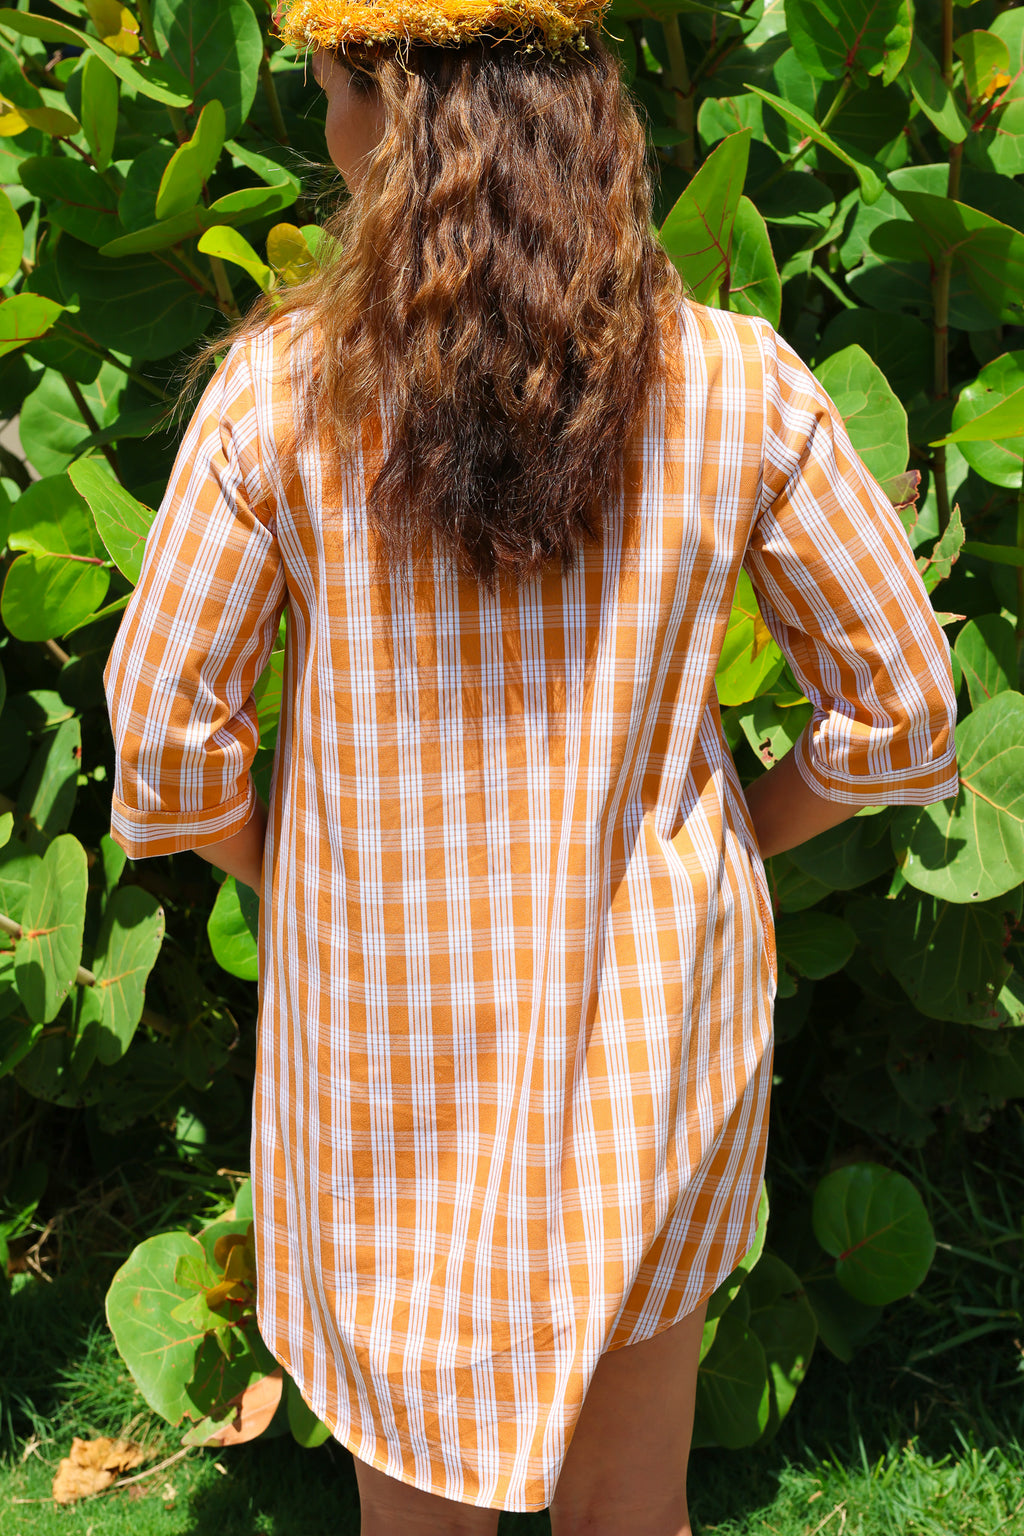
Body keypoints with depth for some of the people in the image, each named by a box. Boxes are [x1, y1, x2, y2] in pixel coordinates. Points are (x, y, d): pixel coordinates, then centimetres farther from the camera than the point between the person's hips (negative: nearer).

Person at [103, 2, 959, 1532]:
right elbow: (900, 713, -4)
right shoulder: (736, 384, -10)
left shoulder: (282, 388, -14)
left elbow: (166, 733, -9)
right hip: (644, 1026, 2)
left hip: (380, 1021, -1)